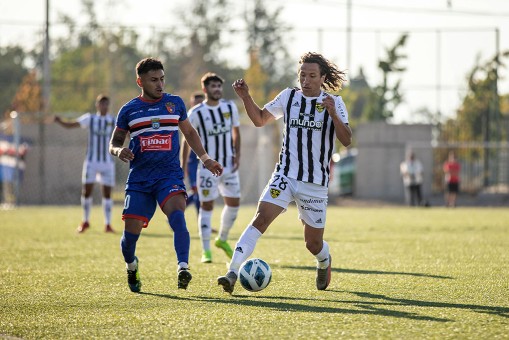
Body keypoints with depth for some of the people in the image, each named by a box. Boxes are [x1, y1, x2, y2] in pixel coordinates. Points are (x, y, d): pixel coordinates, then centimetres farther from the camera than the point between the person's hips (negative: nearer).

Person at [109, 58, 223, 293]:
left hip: (170, 176, -1)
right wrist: (119, 151, -11)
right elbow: (114, 142, 12)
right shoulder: (129, 110, 5)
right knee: (131, 233, -3)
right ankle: (131, 266, 29)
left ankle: (183, 268, -38)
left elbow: (189, 132, 22)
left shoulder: (175, 103, 8)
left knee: (177, 216, -28)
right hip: (139, 179, 1)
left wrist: (205, 159, 14)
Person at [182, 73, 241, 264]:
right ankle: (206, 251, 1)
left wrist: (237, 154, 2)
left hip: (228, 164, 4)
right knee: (207, 206, -4)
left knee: (234, 203, 6)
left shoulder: (230, 107, 2)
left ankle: (222, 239, 29)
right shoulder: (196, 113, -9)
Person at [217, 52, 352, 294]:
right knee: (261, 219, -22)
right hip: (285, 176, 1)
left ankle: (324, 262, 44)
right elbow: (260, 119, 16)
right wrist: (246, 97, 0)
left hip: (315, 183, -1)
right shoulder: (288, 97, 6)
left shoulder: (334, 103, -2)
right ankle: (233, 272, -30)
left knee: (313, 244, 8)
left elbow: (346, 140, -12)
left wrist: (333, 113, -27)